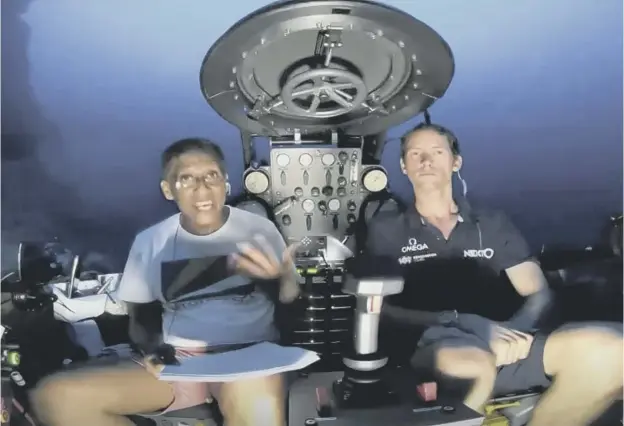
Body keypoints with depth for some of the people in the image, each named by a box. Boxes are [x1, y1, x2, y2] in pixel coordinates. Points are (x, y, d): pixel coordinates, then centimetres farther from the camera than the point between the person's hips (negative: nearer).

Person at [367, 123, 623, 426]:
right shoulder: (386, 229, 10)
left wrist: (513, 330, -11)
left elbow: (539, 294, 12)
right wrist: (459, 321, -15)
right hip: (427, 348, -3)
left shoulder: (493, 225, 19)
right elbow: (382, 309, 0)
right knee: (472, 364, -41)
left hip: (500, 347, 4)